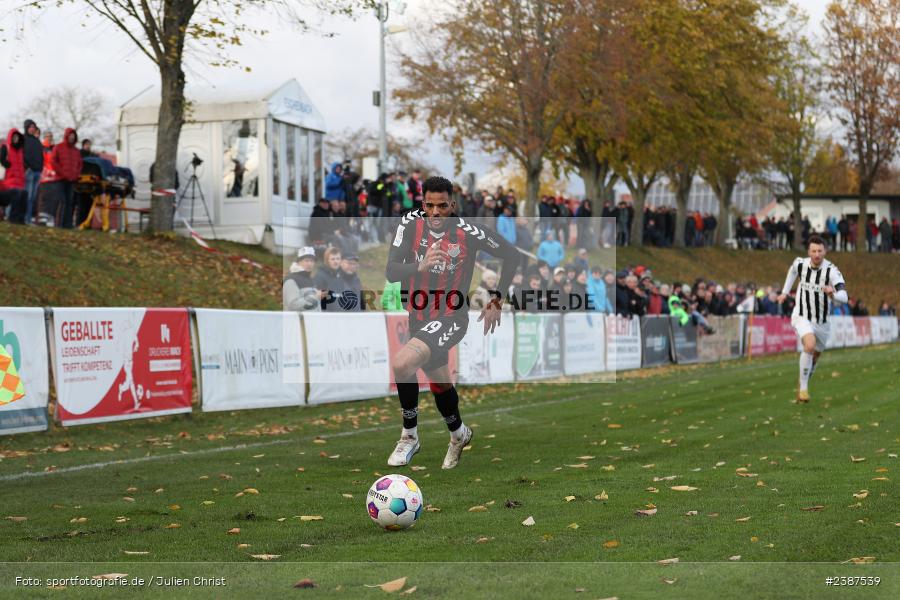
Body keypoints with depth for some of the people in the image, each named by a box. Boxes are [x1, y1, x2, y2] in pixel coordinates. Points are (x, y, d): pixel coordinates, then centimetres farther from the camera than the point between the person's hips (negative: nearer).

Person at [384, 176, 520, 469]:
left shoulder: (468, 230, -20)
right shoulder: (411, 222, -11)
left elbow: (511, 255, -5)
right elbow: (390, 272, -15)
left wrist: (496, 300, -4)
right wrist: (420, 266, -34)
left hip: (451, 319, -5)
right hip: (419, 317, 6)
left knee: (401, 363, -28)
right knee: (439, 384, 22)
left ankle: (409, 436, -7)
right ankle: (459, 434, 52)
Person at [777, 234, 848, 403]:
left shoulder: (832, 270, -21)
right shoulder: (800, 263, -12)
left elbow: (844, 297, -32)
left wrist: (833, 294, -53)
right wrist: (785, 292, 20)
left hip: (822, 322, 1)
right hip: (802, 317, -1)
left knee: (816, 355, 18)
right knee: (810, 345, -29)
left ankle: (803, 384, 47)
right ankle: (803, 388, -15)